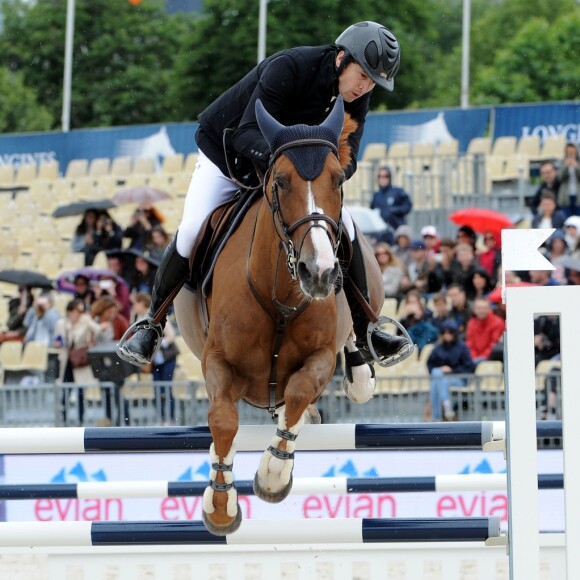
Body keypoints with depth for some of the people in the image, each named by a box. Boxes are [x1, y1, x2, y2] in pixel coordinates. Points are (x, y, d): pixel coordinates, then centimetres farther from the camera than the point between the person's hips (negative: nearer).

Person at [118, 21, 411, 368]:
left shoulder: (357, 99, -15)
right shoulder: (289, 67, -33)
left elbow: (347, 159, -21)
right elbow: (247, 134, -40)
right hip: (225, 153, -5)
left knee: (344, 227, -10)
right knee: (191, 232, -22)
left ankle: (365, 335, 0)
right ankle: (152, 325, -4)